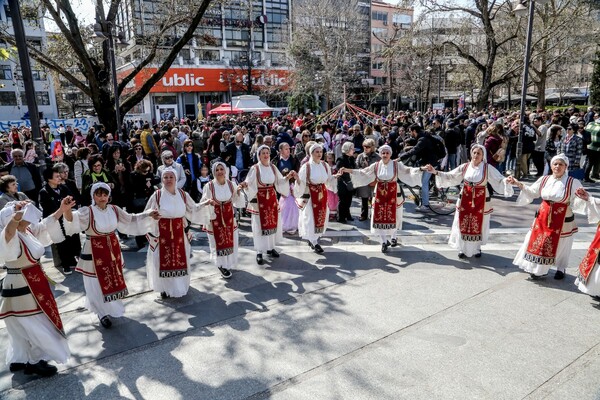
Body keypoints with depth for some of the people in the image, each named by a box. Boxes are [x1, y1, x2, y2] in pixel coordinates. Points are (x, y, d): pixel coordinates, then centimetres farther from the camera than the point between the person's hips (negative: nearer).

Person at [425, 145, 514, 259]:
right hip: (465, 200, 2)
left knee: (478, 225, 8)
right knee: (463, 225, 7)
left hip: (481, 201, -2)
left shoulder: (488, 168, -8)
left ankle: (477, 248, 29)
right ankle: (463, 248, 22)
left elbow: (499, 180, -12)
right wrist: (436, 172, -9)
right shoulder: (465, 167, -1)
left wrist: (506, 181, -34)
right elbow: (450, 177, 1)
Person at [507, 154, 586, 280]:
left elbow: (577, 203, -12)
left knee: (560, 245, 12)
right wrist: (519, 184, -1)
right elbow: (532, 192, 10)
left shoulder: (573, 183, -11)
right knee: (538, 242, 8)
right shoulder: (544, 179, 0)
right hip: (543, 217, 3)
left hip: (563, 221, -3)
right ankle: (537, 268, 24)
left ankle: (561, 269, 34)